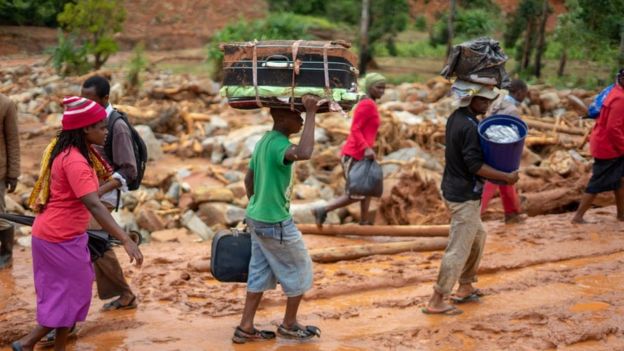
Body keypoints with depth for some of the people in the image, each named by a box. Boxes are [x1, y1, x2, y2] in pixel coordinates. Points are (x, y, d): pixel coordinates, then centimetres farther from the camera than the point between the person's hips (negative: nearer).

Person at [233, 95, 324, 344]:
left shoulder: (264, 141, 7)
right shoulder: (278, 144, -23)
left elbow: (248, 179, 15)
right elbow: (304, 153, -45)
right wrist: (311, 113, -39)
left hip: (257, 219, 9)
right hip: (276, 223, -9)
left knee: (260, 273, 15)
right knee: (299, 271, 9)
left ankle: (245, 328, 18)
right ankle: (289, 325, 23)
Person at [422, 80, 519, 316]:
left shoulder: (456, 119, 7)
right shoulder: (470, 127, -21)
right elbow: (475, 166, -24)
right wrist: (506, 177, -17)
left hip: (454, 190, 10)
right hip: (465, 197, -10)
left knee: (477, 236, 24)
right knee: (459, 249, -3)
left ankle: (465, 288, 33)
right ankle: (436, 302, 2)